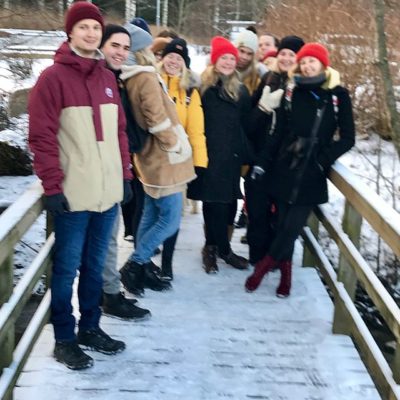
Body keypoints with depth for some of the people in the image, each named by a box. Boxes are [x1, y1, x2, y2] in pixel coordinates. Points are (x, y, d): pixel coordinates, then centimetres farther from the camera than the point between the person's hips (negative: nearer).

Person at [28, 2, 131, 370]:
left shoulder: (107, 78, 13)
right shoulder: (53, 77, -7)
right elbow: (42, 137, -10)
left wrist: (125, 175, 12)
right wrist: (53, 186, -14)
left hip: (107, 190, 6)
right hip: (73, 193, -6)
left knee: (95, 264, 15)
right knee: (67, 267, 2)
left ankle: (90, 328, 28)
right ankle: (65, 339, 15)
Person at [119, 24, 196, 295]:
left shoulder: (130, 79, 10)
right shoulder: (147, 78, -17)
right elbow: (157, 118, -23)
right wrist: (176, 146, -11)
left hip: (152, 157, 9)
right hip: (163, 158, -9)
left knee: (152, 216, 15)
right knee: (170, 220, -4)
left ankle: (143, 268, 21)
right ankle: (134, 265, 1)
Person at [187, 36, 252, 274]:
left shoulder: (240, 90, 13)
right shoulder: (203, 86, 0)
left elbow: (246, 123, 13)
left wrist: (246, 152, 7)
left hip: (231, 154, 4)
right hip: (209, 152, -4)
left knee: (226, 202, 4)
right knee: (215, 202, -3)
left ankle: (213, 247, 16)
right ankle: (223, 249, 8)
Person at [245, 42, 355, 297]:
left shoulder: (338, 95, -1)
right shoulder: (292, 92, 5)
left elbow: (347, 138, 0)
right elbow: (279, 131, 8)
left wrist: (323, 159, -8)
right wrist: (265, 160, 3)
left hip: (312, 173, -2)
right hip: (285, 168, 2)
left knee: (292, 227, -4)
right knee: (283, 225, 5)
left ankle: (263, 267, 14)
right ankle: (285, 274, 21)